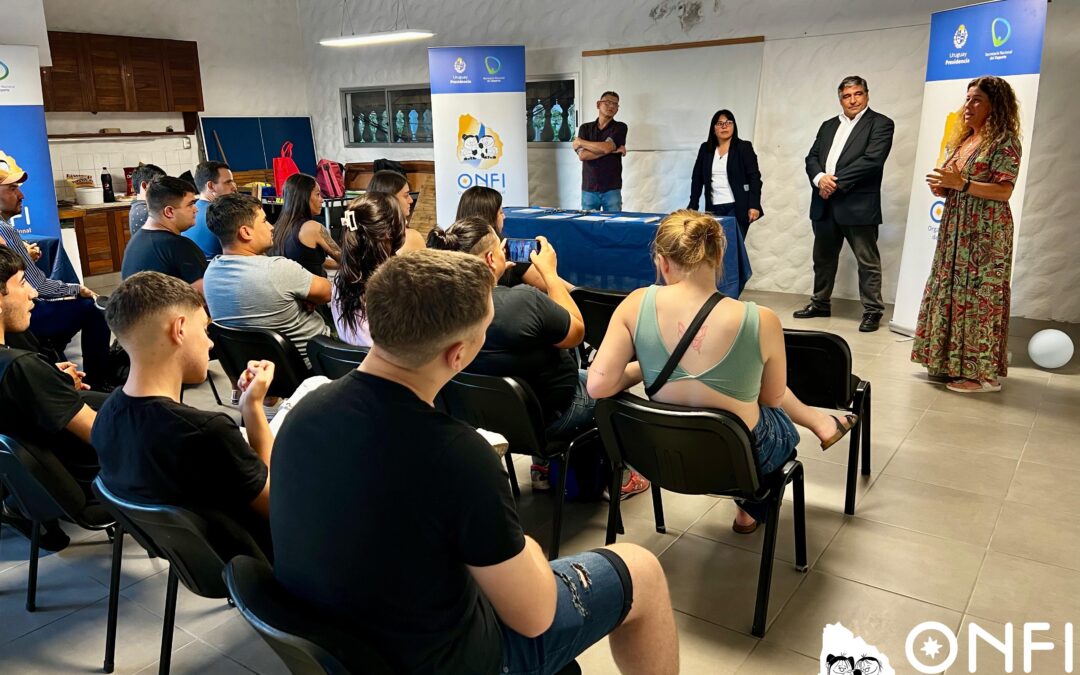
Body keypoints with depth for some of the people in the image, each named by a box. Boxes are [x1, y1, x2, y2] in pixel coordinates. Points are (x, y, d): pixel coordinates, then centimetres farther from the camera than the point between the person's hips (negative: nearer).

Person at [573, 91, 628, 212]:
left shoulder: (620, 127, 3)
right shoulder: (585, 128, 9)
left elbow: (606, 147, -15)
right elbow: (582, 155, -6)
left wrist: (581, 142, -2)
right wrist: (611, 150, -12)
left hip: (611, 189, -2)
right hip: (588, 189, 2)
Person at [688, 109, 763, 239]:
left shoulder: (744, 147, 1)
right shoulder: (705, 149, 11)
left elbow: (754, 177, -3)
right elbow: (697, 178, 12)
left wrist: (754, 205, -13)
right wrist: (693, 206, 5)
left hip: (737, 208, -3)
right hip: (714, 208, 3)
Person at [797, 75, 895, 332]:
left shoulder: (880, 123, -1)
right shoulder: (828, 125, 18)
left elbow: (872, 160, -14)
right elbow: (812, 158, 11)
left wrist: (836, 182, -16)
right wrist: (820, 178, -11)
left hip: (858, 205, -6)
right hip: (825, 204, 6)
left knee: (867, 261, 0)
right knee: (823, 258, 16)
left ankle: (872, 311, 7)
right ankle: (821, 303, 29)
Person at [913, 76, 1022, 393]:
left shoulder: (1004, 141, -7)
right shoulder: (963, 140, 16)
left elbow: (1003, 191, -15)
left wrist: (960, 183, -20)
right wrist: (943, 187, 1)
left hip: (986, 231, -8)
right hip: (955, 227, 8)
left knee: (980, 294, -8)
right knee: (951, 290, 8)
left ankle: (985, 373, -2)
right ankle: (954, 362, 17)